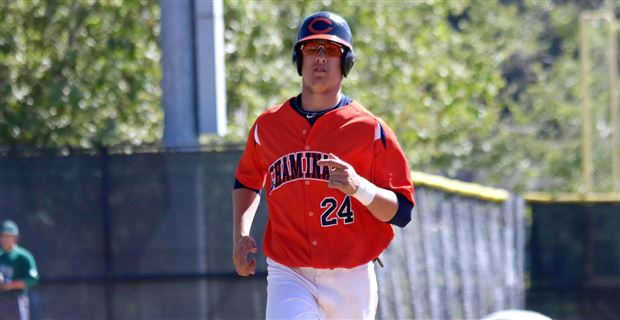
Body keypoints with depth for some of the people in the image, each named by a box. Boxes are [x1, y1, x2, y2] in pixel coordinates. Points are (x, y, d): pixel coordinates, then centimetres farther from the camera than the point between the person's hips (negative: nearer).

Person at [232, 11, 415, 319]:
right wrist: (240, 235, 9)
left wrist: (359, 187, -24)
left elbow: (402, 212, -5)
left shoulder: (370, 129, -2)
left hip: (351, 281, 0)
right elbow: (247, 181, 26)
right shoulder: (267, 126, 6)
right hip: (290, 279, 0)